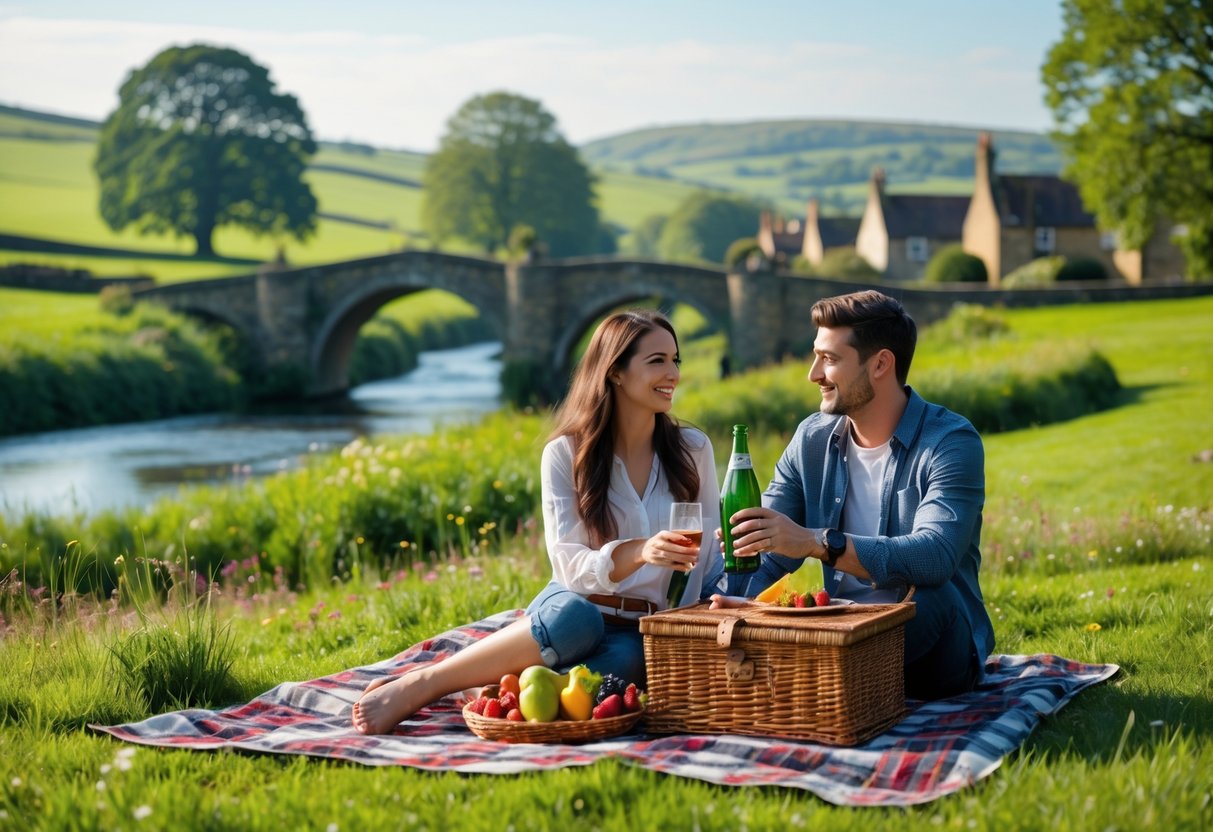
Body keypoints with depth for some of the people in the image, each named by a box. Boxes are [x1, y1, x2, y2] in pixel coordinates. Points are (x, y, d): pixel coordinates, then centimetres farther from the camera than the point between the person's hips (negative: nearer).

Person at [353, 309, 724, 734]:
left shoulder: (694, 449, 5)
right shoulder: (565, 454, -2)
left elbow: (708, 555, 5)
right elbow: (569, 564, -10)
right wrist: (638, 552, -30)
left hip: (645, 635, 1)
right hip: (577, 609, -1)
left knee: (626, 658, -37)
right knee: (574, 617, -39)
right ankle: (415, 686, -31)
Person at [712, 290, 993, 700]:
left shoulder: (951, 443, -12)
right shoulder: (812, 439, 6)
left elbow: (935, 557, -29)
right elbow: (763, 551, 1)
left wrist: (817, 542, -38)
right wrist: (736, 598, -22)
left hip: (933, 650, -2)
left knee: (933, 594, -35)